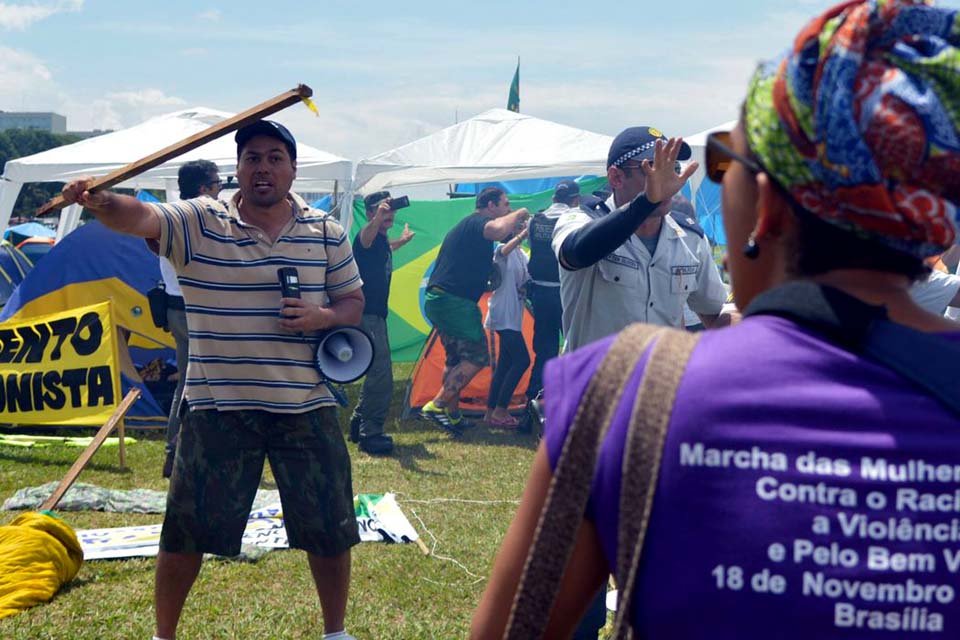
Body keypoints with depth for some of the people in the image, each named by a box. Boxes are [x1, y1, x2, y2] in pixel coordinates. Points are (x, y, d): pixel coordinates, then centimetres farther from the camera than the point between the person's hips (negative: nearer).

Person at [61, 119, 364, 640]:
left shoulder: (326, 233, 4)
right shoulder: (198, 224, -4)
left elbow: (353, 301, 11)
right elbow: (139, 217, -21)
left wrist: (324, 316, -12)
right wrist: (99, 201, -44)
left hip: (307, 407, 2)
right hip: (218, 408, -2)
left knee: (329, 528, 9)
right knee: (186, 529, 4)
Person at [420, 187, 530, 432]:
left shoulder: (465, 226, 26)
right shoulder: (477, 222, -7)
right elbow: (498, 230, -31)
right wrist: (519, 214, -11)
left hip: (436, 299, 11)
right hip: (455, 302, -11)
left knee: (455, 360, 17)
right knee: (476, 357, -9)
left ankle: (452, 415, 20)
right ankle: (437, 405, -13)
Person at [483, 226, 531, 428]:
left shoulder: (521, 255, 15)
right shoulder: (502, 251, -10)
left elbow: (526, 283, 13)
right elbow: (505, 250, -36)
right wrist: (524, 234, -49)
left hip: (512, 317, 9)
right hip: (504, 316, -9)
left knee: (505, 363, 9)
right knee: (522, 360, -13)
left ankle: (491, 412, 14)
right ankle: (500, 411, -8)